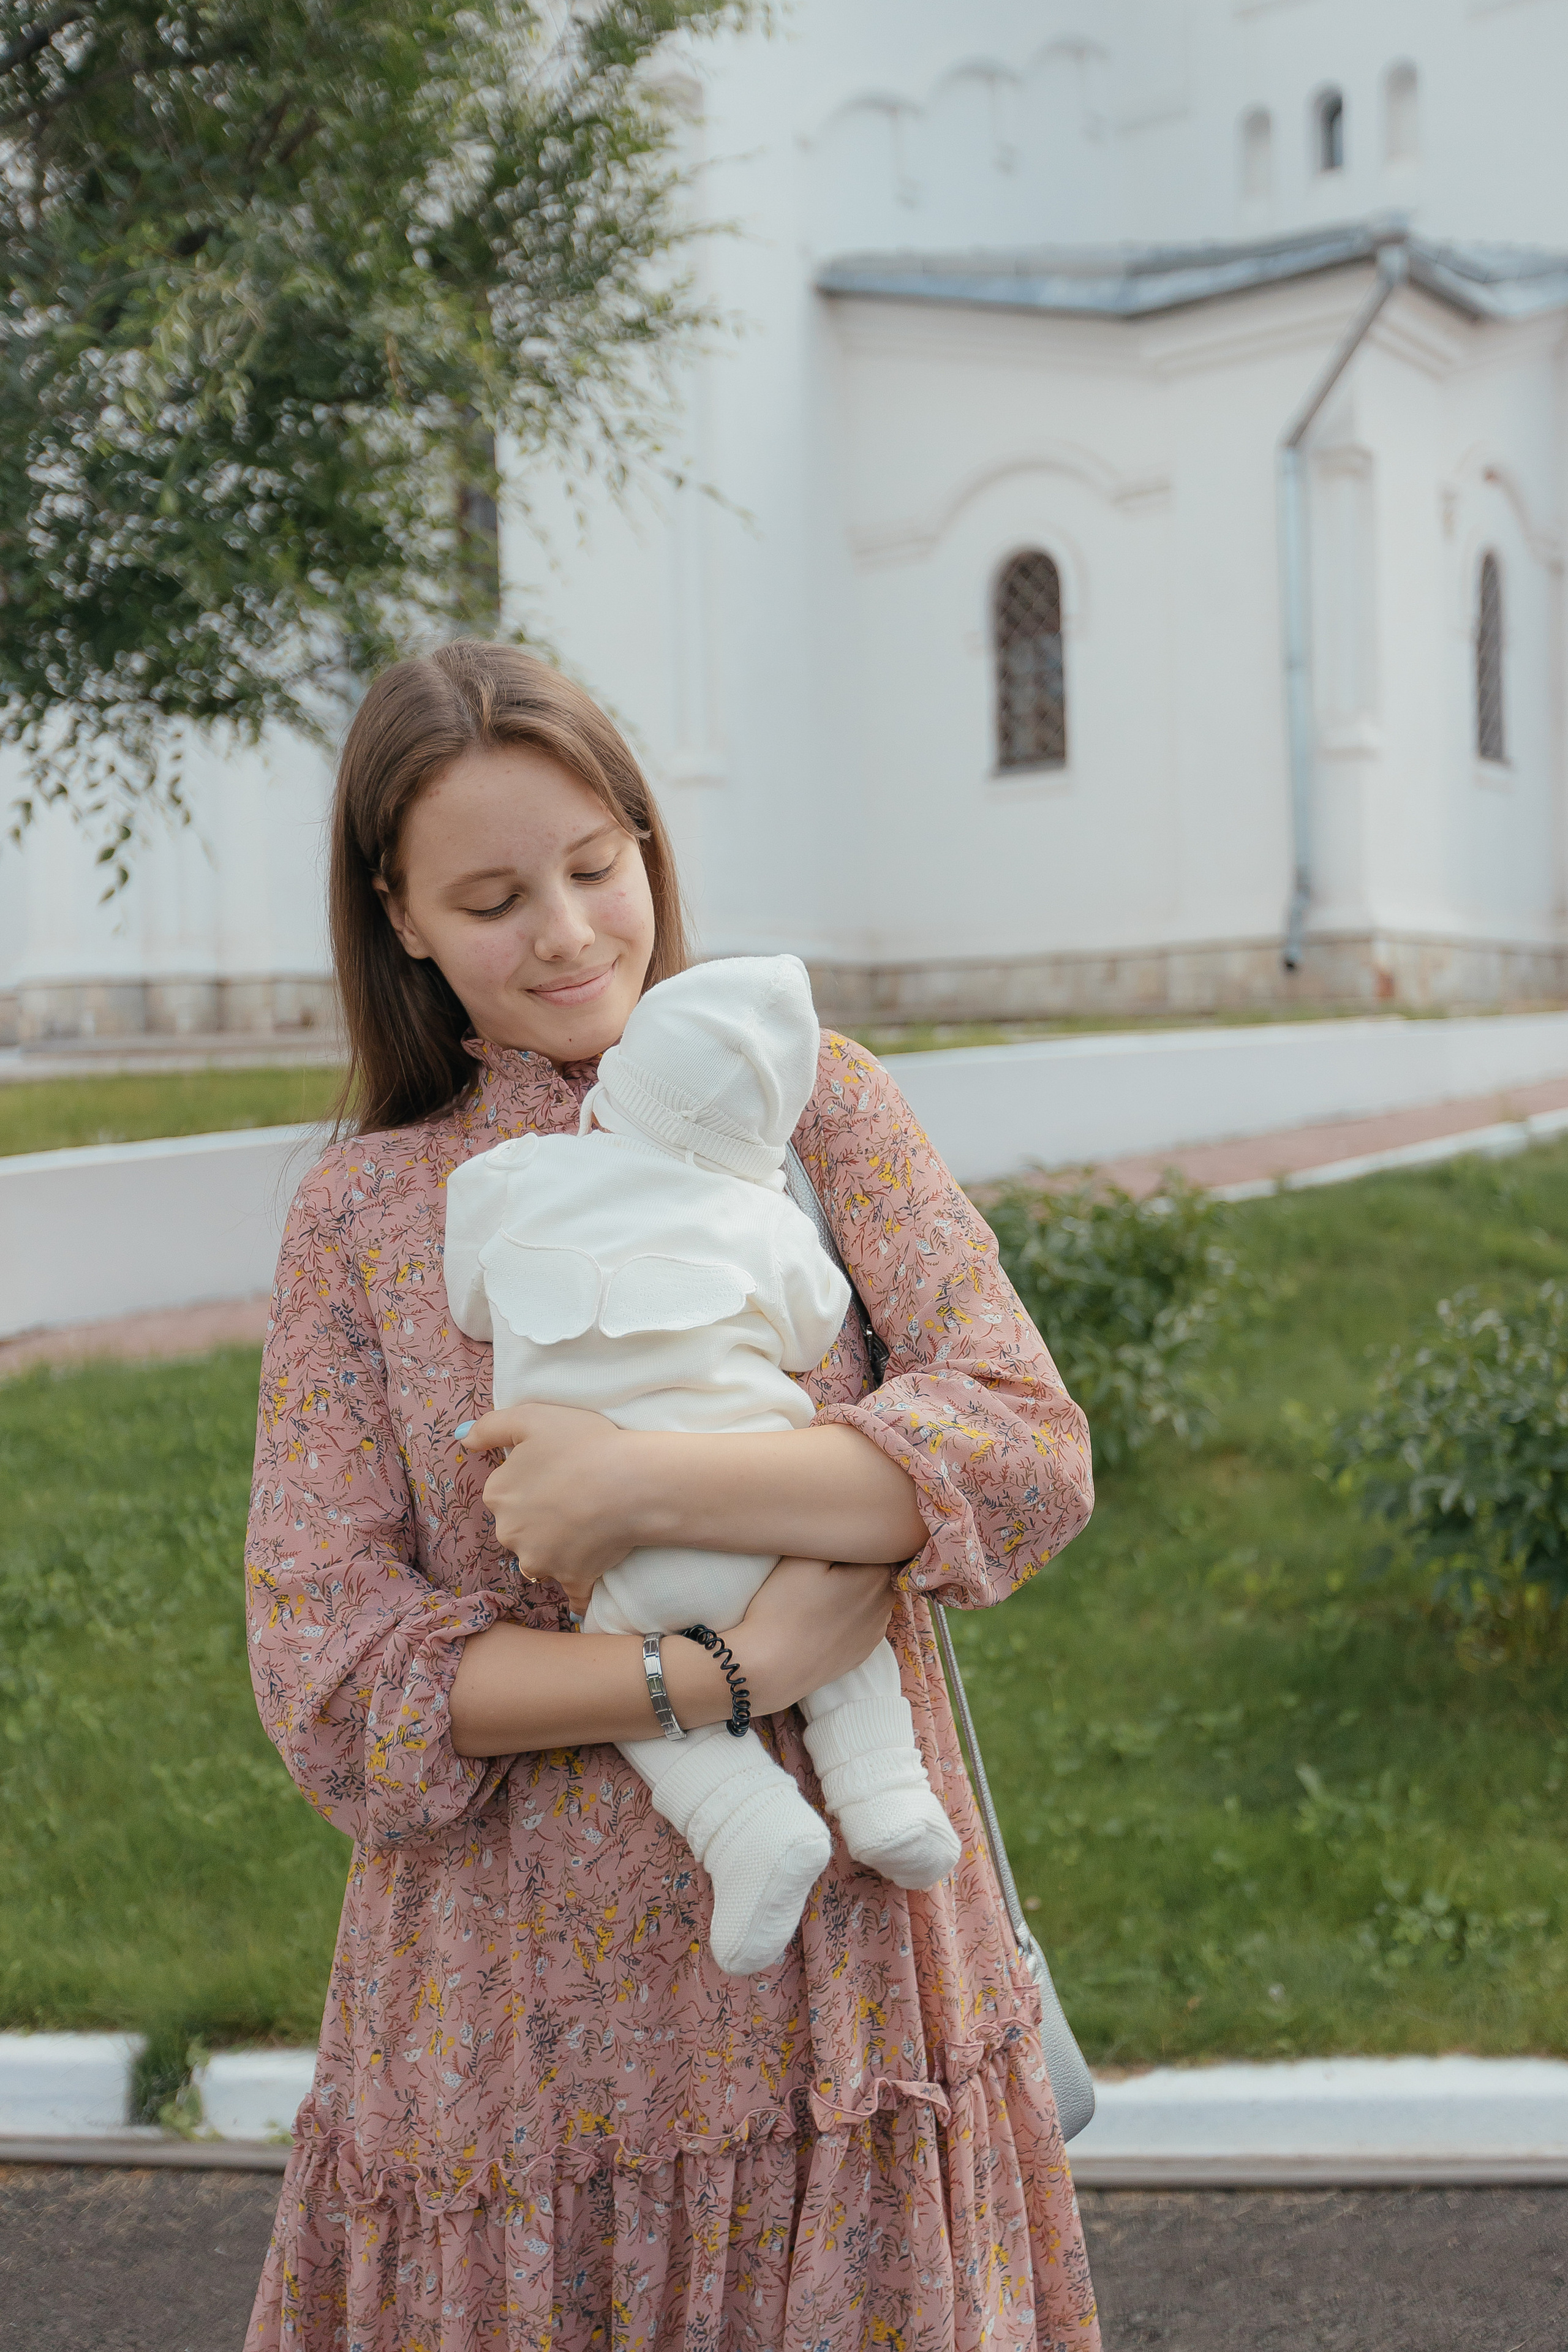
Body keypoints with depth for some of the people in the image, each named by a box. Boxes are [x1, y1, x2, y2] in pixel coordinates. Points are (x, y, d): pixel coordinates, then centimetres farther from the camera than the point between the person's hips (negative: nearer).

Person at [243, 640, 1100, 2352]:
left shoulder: (808, 1101, 2)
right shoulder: (357, 1218, 2)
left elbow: (1030, 1449, -11)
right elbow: (330, 1680, -6)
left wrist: (641, 1484, -22)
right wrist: (732, 1669, -19)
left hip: (846, 1975, 0)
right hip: (522, 2009, 1)